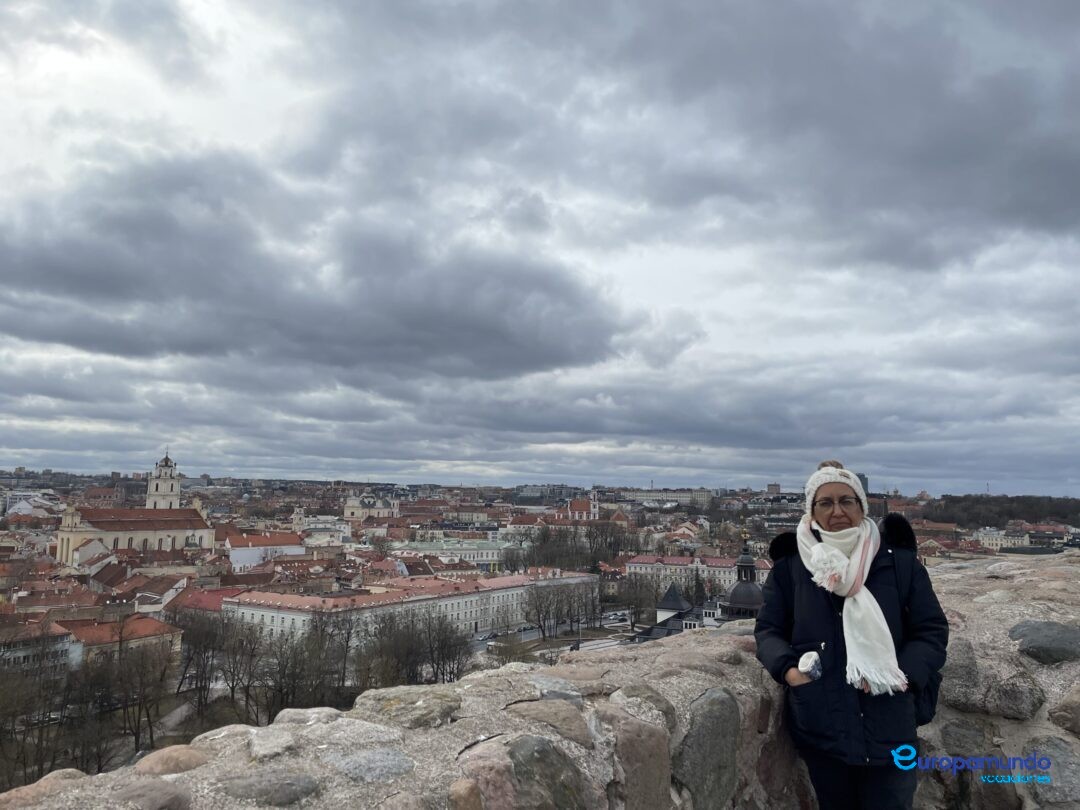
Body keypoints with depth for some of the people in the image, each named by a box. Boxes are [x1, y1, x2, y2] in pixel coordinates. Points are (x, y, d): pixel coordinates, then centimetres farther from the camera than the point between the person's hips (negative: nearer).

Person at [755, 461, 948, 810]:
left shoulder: (899, 561, 1)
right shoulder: (789, 566, 2)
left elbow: (932, 630, 3)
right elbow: (768, 629, 7)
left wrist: (905, 675, -13)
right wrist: (787, 669, -12)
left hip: (888, 727, 0)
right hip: (819, 725, 1)